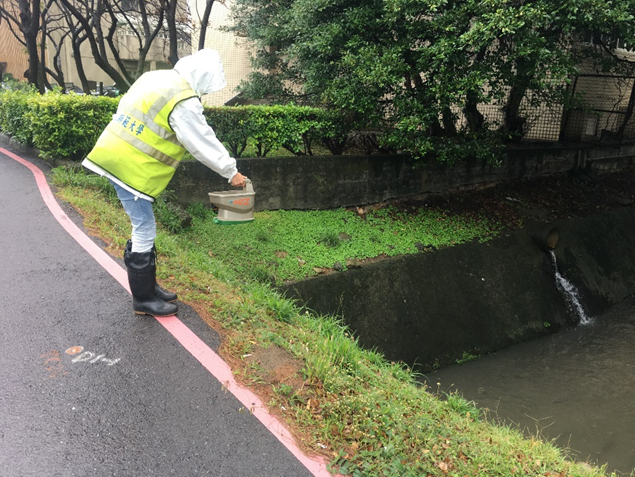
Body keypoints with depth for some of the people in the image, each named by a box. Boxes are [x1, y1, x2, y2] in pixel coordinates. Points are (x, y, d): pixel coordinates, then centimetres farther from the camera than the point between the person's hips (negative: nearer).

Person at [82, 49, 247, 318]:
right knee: (144, 231, 0)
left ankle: (149, 287, 28)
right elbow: (204, 143, -13)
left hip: (115, 156, 10)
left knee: (144, 228, 16)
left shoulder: (156, 78, 11)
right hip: (131, 168, -10)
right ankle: (144, 300, 12)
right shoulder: (184, 101, -18)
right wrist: (231, 172, -1)